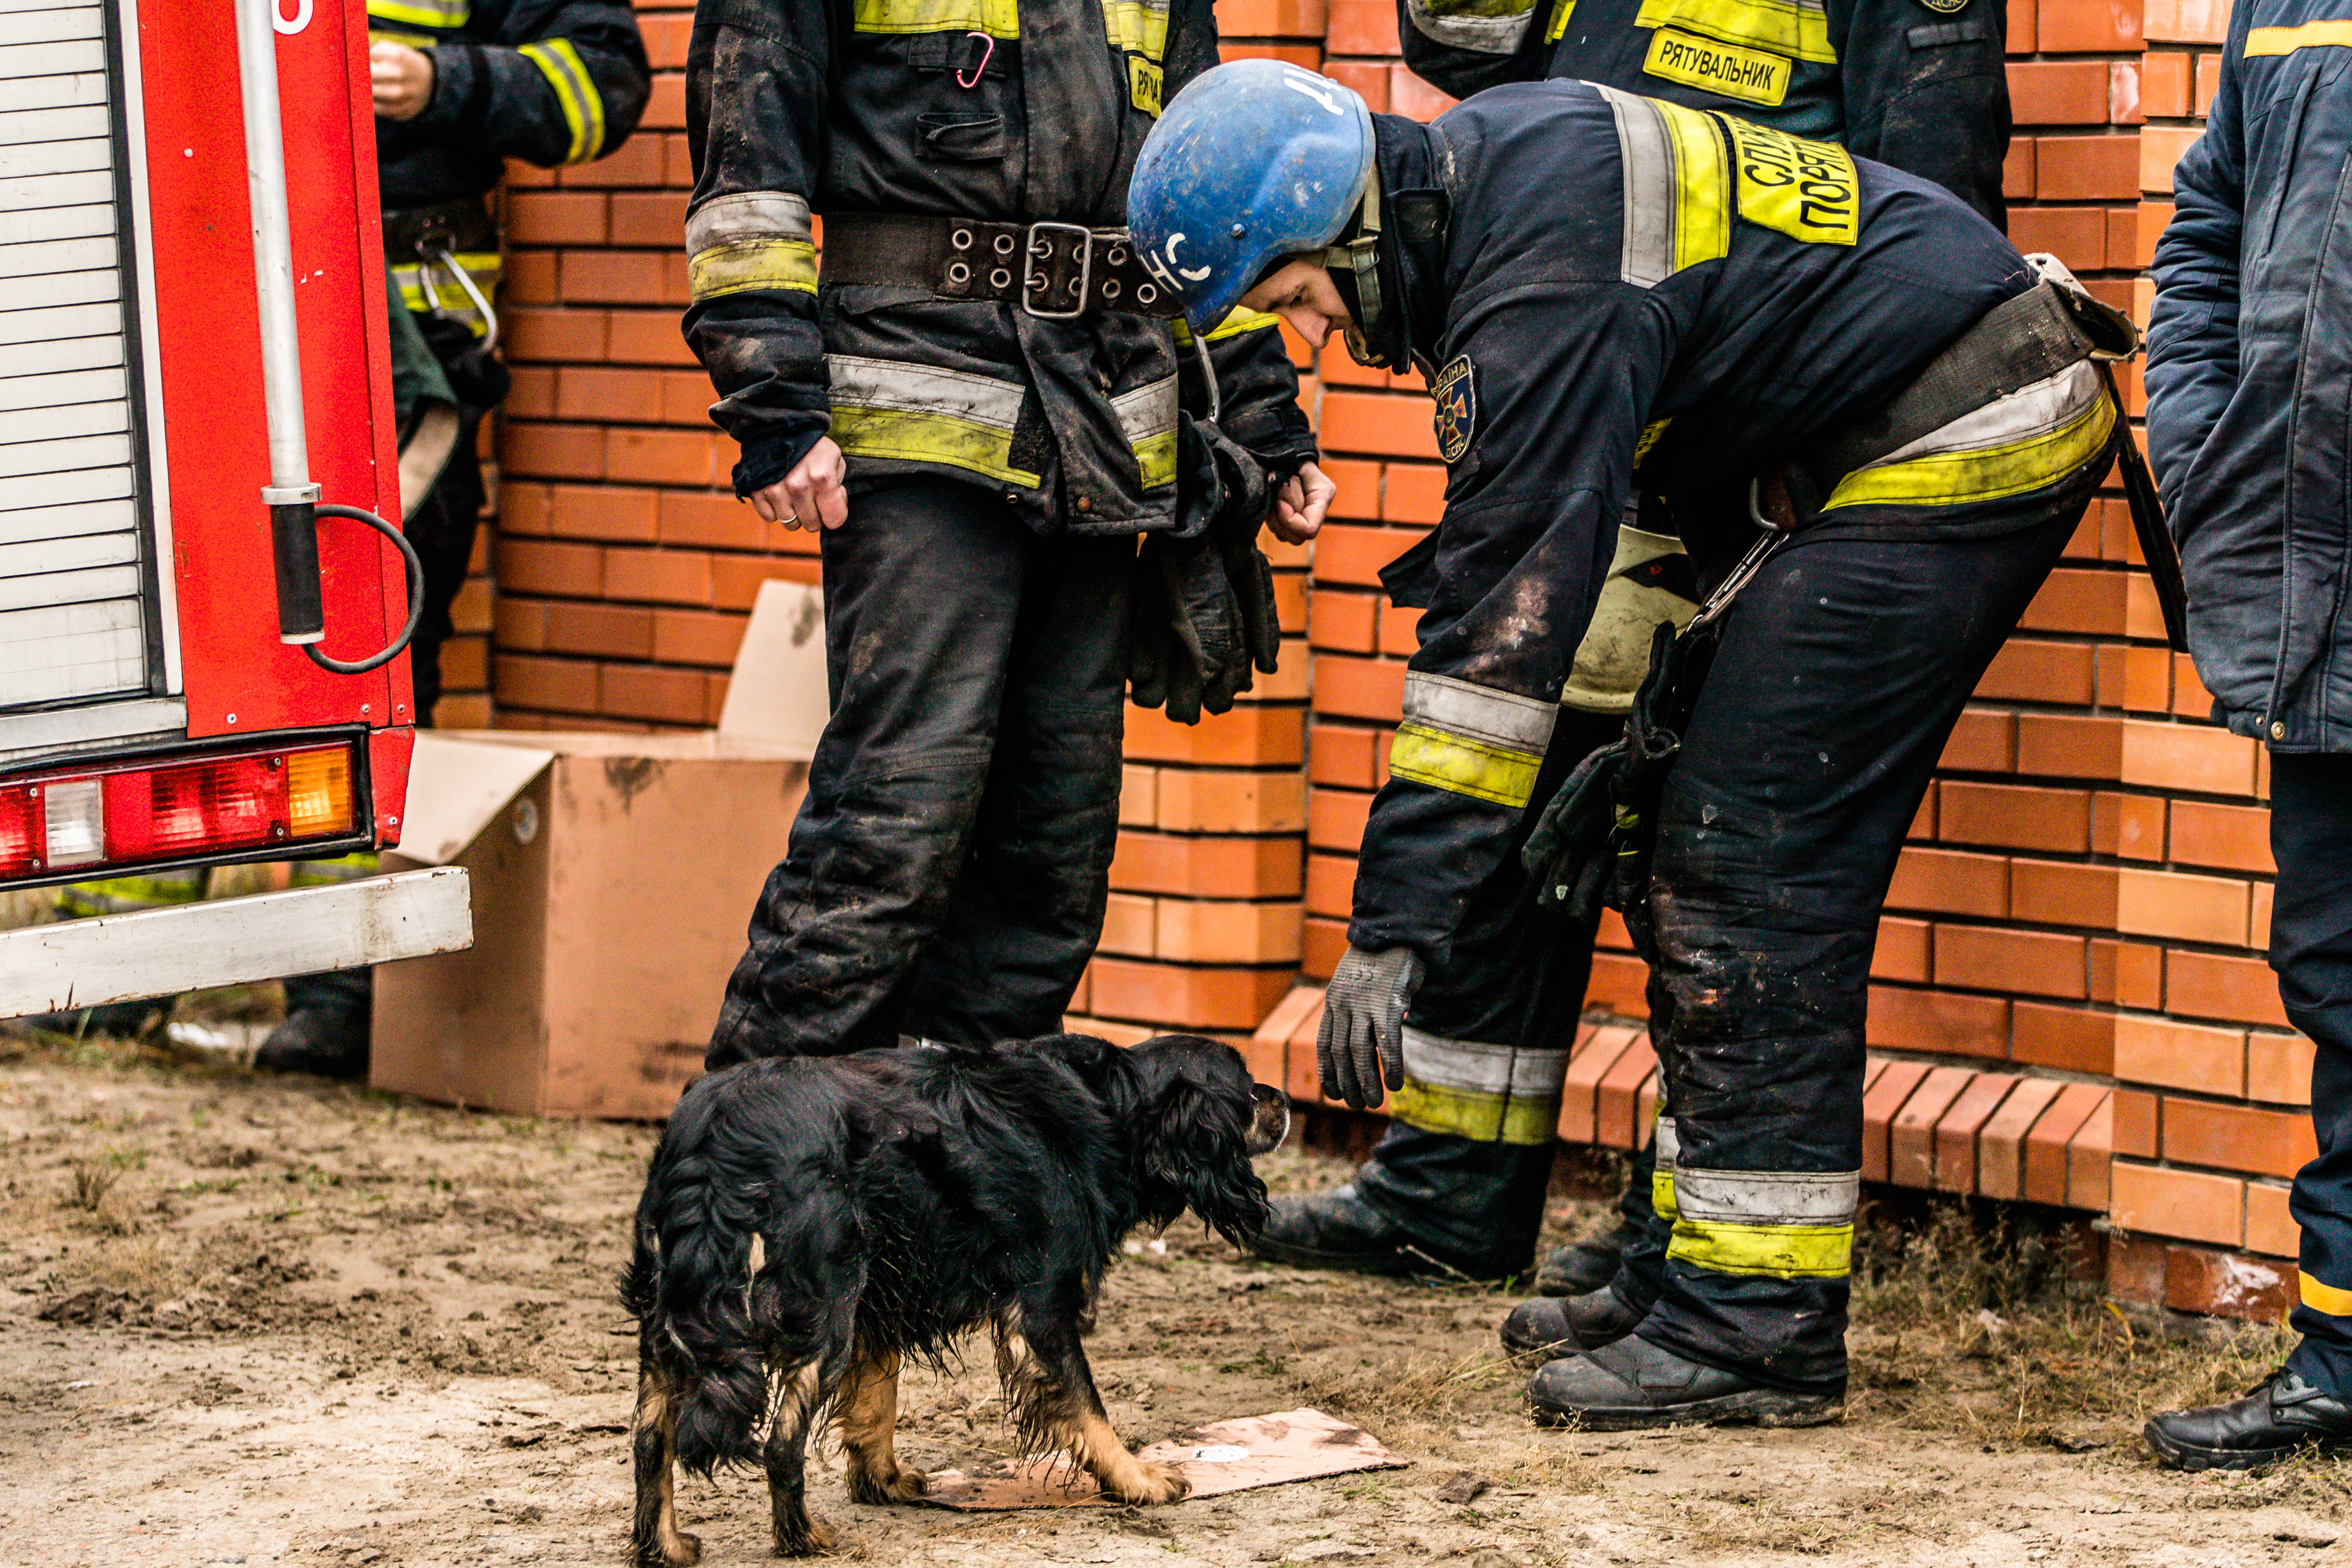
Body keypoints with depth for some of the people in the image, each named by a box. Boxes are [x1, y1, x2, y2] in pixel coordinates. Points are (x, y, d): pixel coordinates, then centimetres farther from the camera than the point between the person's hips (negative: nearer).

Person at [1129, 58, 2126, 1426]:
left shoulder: (1544, 284, -24)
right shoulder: (1495, 160, 7)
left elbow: (1504, 612, -25)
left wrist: (1396, 924, -23)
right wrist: (1659, 729, 18)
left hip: (1952, 454, -10)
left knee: (1751, 868, -11)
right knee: (1695, 852, 11)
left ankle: (1760, 1327, -7)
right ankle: (1714, 1254, 18)